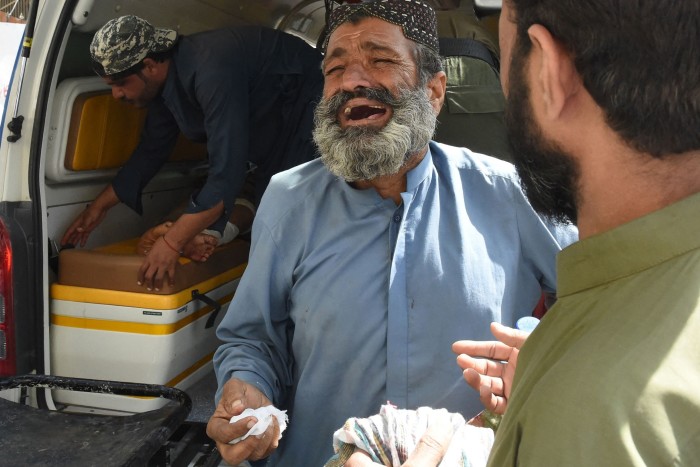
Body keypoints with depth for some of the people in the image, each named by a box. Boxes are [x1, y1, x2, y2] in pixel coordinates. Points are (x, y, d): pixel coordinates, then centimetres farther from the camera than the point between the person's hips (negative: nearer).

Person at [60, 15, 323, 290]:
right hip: (276, 140, 9)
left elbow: (227, 171, -37)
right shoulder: (165, 81, -2)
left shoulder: (212, 69, -33)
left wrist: (172, 243, -33)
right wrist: (99, 206, 13)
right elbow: (151, 152, 12)